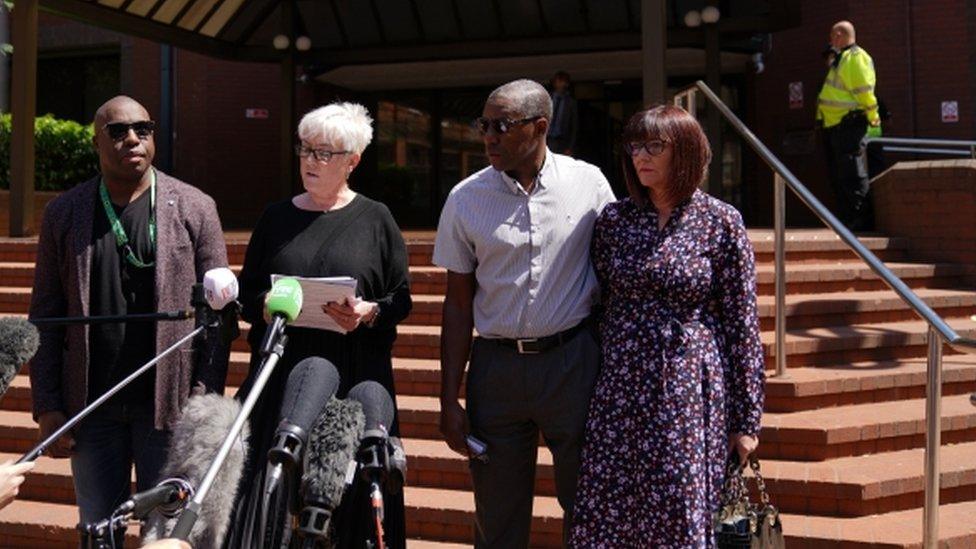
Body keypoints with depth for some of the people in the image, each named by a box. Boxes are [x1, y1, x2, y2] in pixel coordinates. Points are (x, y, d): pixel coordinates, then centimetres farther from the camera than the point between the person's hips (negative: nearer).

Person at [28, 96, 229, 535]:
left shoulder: (195, 209, 0)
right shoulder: (63, 214, 5)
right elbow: (45, 317, 5)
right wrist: (47, 407, -1)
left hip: (168, 404, -2)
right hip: (90, 406, 2)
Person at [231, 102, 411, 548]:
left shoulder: (375, 219, 4)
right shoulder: (276, 218, 12)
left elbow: (401, 299, 5)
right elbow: (247, 295, 13)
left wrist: (370, 312, -15)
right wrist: (266, 305, -8)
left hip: (354, 377, -2)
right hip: (282, 373, 2)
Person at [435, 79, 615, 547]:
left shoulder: (589, 183, -2)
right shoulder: (466, 199, 0)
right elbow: (458, 303, 4)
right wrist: (449, 400, 1)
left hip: (573, 362, -1)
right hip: (496, 365, 1)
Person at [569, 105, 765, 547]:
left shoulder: (719, 222, -3)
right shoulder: (613, 220, 5)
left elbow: (741, 324, -1)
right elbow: (597, 307, 11)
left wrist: (746, 419, -1)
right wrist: (588, 386, 7)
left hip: (690, 392, -3)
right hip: (620, 392, 3)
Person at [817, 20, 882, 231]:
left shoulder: (855, 57, -12)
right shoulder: (840, 58, 19)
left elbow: (864, 92, -17)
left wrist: (873, 119, -17)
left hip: (849, 125, -11)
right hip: (835, 126, 11)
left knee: (853, 176, -10)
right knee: (838, 176, 14)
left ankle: (861, 219, -8)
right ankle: (846, 218, 20)